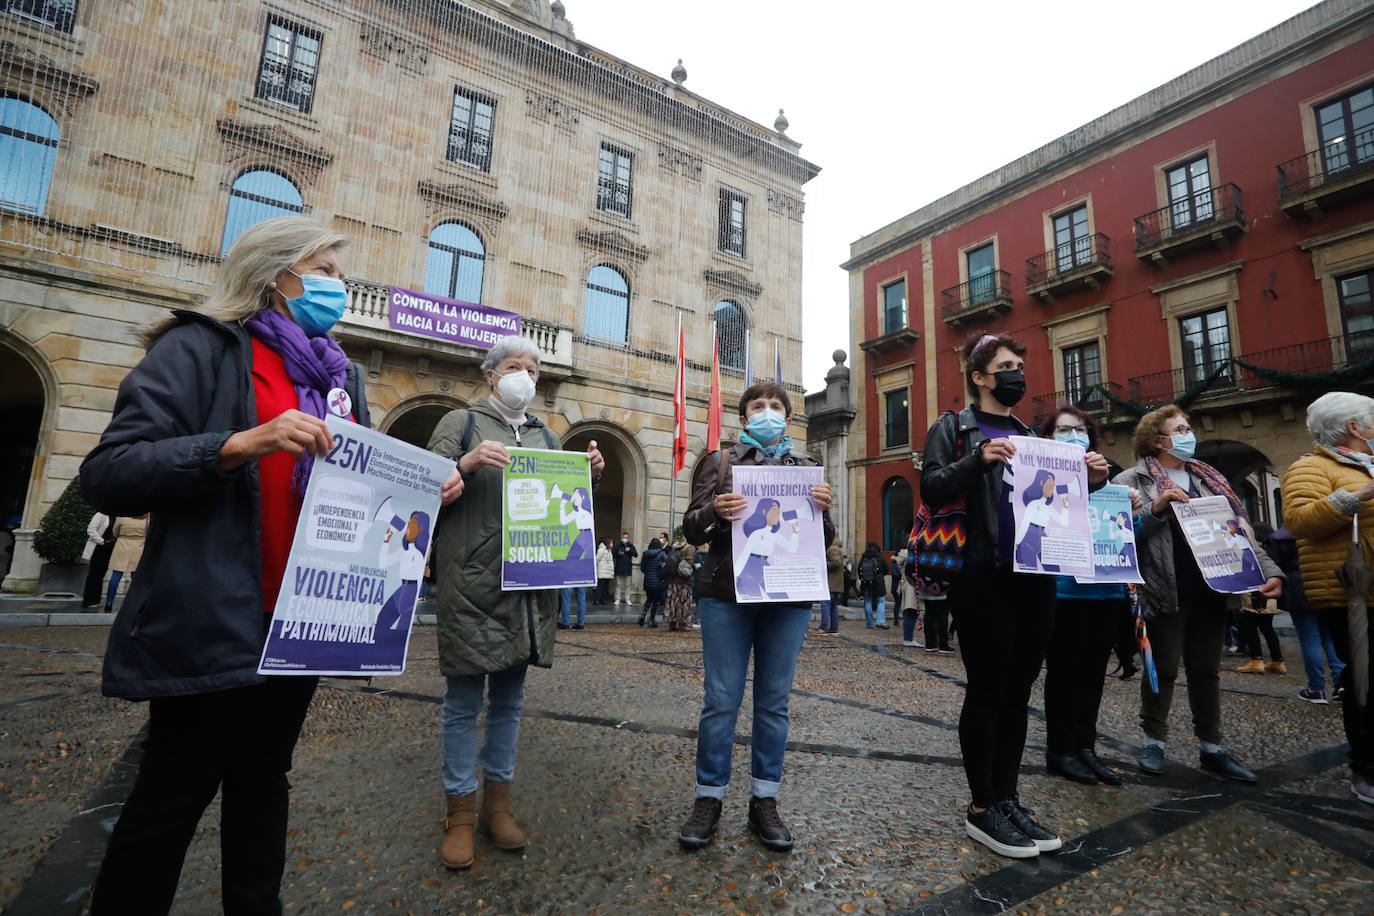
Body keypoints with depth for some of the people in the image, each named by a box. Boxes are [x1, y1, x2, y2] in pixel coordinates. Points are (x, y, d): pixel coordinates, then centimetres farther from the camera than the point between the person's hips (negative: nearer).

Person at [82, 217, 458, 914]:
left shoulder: (343, 377, 15)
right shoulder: (203, 346, -4)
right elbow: (106, 474, -12)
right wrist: (240, 444, -26)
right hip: (212, 620, -6)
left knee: (262, 780, 19)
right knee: (173, 796, 6)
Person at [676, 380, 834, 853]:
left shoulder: (806, 467, 15)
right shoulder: (722, 462, 10)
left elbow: (825, 541, 12)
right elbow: (692, 529, 4)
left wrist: (822, 509, -9)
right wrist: (715, 511, -18)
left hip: (789, 599, 2)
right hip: (727, 596, -2)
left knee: (774, 702, 9)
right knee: (721, 700, 1)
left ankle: (764, 801, 23)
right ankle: (708, 799, 18)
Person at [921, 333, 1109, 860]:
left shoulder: (1029, 436, 20)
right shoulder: (954, 428, 2)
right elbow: (931, 489, -11)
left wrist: (1090, 480, 3)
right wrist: (978, 461, -24)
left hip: (1034, 580, 7)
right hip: (984, 580, -6)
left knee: (1018, 692, 12)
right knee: (988, 691, 0)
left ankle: (1007, 801, 25)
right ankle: (982, 809, 14)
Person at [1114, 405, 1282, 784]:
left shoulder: (1210, 479, 16)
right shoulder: (1132, 481, -3)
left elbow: (1239, 530, 15)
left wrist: (1269, 569, 4)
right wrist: (1156, 509, -23)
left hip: (1211, 590, 6)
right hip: (1167, 592, -5)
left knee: (1206, 670, 14)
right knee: (1164, 668, 4)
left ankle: (1211, 747, 25)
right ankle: (1154, 741, 18)